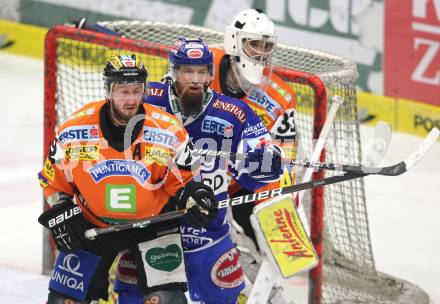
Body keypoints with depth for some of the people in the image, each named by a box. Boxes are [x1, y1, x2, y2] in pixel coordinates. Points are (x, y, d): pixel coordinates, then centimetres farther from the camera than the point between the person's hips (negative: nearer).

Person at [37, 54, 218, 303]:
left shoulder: (168, 131, -14)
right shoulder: (75, 130, -12)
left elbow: (183, 179, -2)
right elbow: (54, 180, 3)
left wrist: (194, 198, -22)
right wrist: (61, 216, -7)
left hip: (153, 222, -1)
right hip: (92, 224, 1)